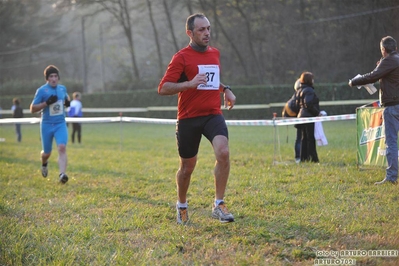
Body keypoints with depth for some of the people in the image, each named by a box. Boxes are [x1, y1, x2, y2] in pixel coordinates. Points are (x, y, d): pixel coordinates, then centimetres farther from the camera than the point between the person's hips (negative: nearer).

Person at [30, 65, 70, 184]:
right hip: (47, 125, -2)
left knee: (62, 147, -20)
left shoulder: (62, 88, 5)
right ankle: (44, 164, 47)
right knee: (47, 153, 10)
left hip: (60, 124, 2)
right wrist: (46, 103, -22)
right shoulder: (41, 90, -9)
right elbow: (32, 109, -9)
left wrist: (67, 101, 4)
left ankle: (62, 174, -27)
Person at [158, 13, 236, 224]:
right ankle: (182, 205, 35)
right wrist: (190, 84, -25)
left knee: (223, 153, -23)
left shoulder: (215, 53, 12)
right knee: (187, 167, 8)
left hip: (213, 114, 3)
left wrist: (225, 89, 13)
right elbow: (163, 88, -13)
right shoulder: (181, 57, -6)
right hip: (188, 118, -3)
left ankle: (219, 205, -14)